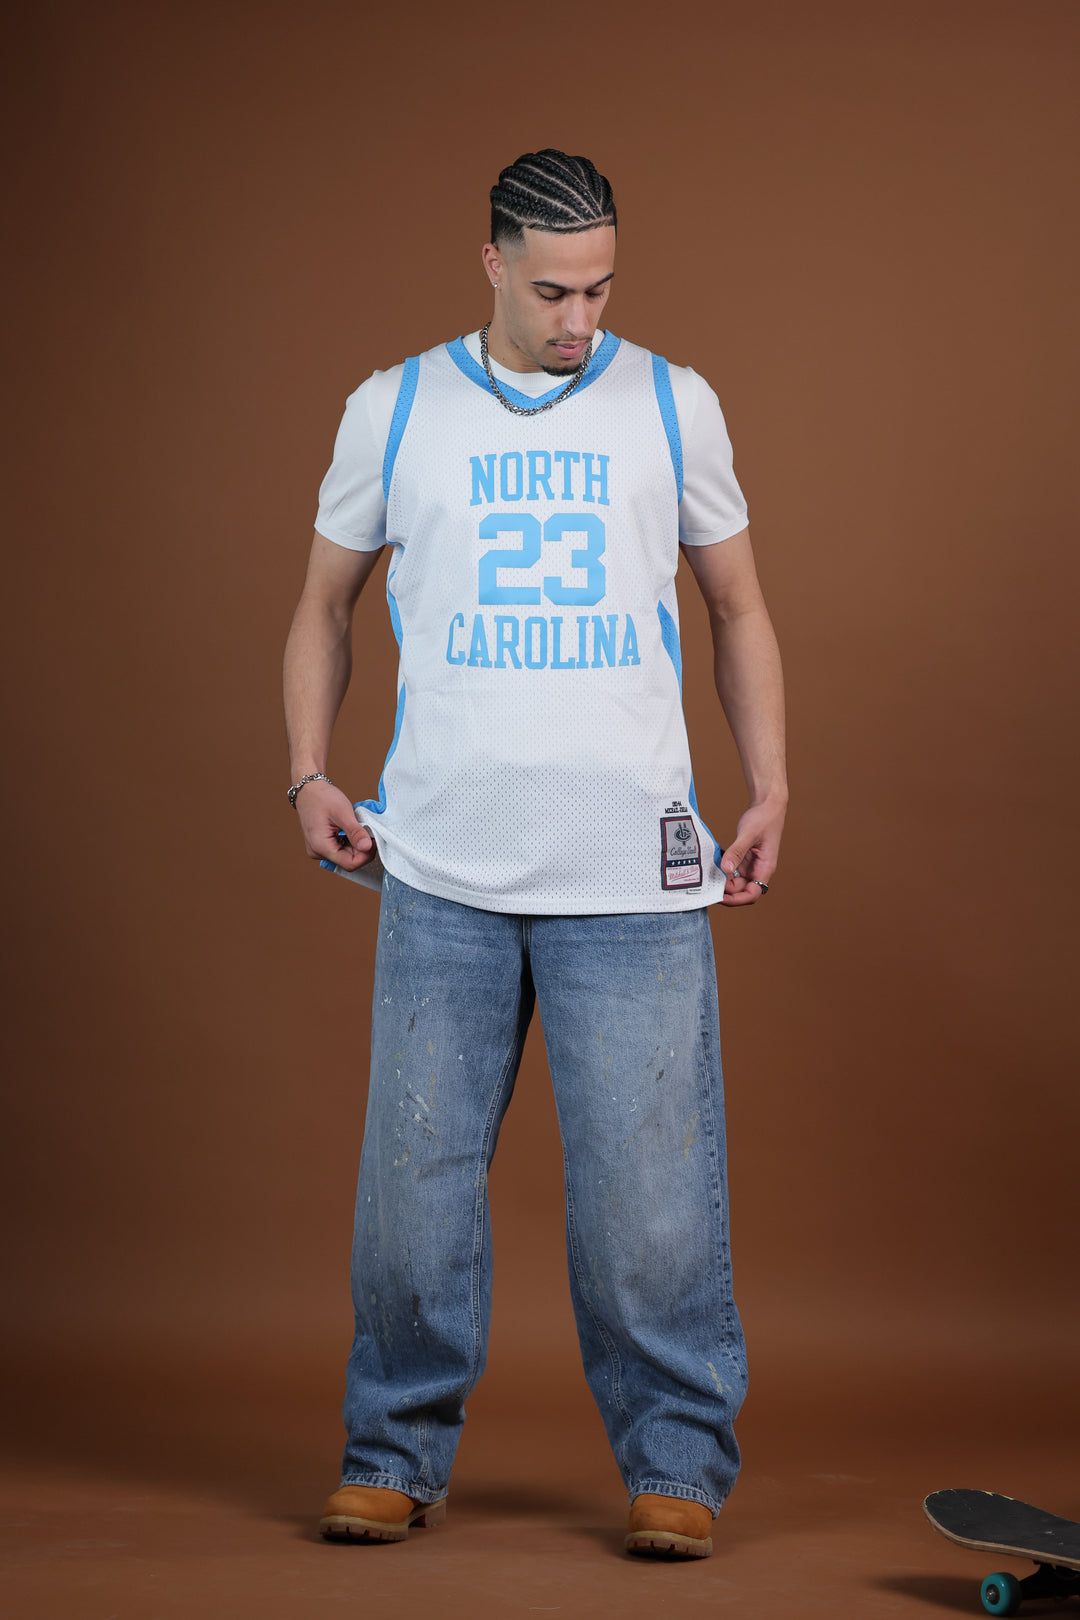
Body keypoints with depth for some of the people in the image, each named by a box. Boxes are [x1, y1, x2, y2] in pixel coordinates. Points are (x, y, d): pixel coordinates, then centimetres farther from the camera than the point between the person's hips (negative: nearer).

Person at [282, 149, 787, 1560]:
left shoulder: (675, 407, 8)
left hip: (634, 870, 0)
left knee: (651, 1181, -2)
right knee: (417, 1172, 4)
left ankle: (678, 1466, 11)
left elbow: (738, 610, 14)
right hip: (441, 867, 1)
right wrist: (310, 776, 4)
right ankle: (400, 1457, 19)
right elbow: (325, 607, 16)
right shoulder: (393, 411, 8)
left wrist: (770, 788, 4)